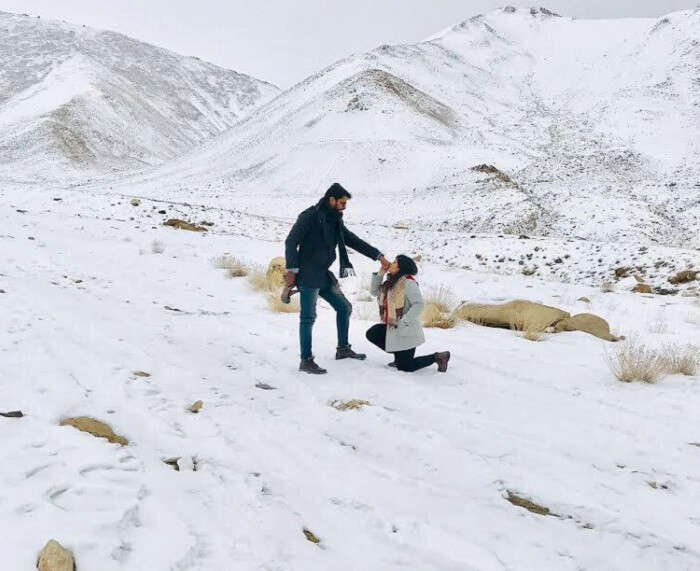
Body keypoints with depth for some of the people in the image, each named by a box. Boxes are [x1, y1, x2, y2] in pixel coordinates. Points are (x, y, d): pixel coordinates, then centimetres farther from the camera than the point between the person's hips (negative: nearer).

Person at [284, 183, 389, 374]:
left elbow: (353, 241, 17)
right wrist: (291, 270, -22)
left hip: (324, 275, 9)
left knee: (344, 307, 14)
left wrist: (378, 256, 13)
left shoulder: (335, 221, 12)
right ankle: (306, 360, -2)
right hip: (308, 276, -9)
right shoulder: (309, 217, -12)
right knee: (308, 317, -7)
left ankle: (343, 349, 27)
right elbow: (291, 242, -15)